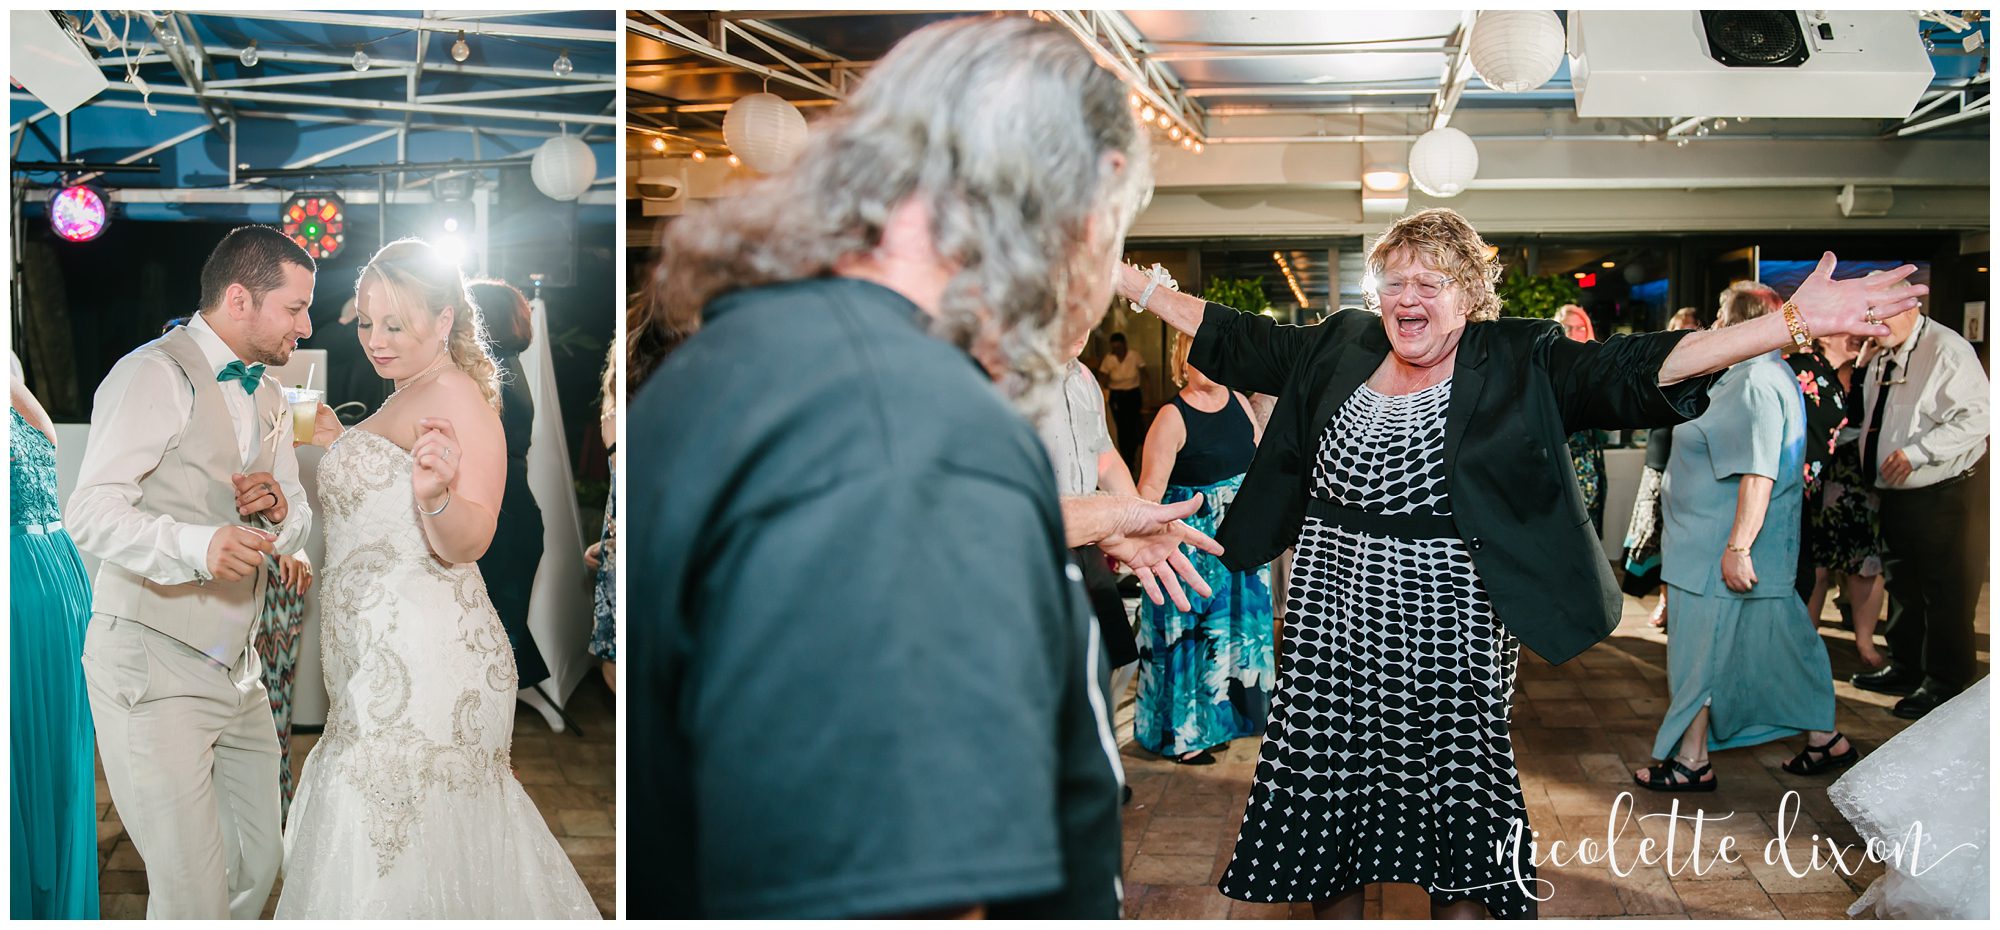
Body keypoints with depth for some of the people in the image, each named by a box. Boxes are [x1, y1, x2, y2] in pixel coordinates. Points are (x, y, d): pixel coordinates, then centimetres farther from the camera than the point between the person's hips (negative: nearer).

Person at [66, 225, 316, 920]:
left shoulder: (267, 396, 16)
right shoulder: (156, 374, -11)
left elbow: (299, 527, 18)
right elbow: (91, 512, -20)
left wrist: (279, 510, -6)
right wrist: (199, 544, -36)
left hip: (236, 666, 8)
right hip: (152, 664, -8)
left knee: (257, 869, 13)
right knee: (194, 897, -7)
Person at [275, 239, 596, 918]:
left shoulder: (455, 393, -12)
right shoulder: (400, 403, 19)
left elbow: (468, 542, -22)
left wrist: (436, 497, -43)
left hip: (425, 657, -10)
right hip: (382, 658, 10)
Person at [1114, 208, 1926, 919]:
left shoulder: (1520, 363, -3)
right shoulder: (1336, 348, 7)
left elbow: (1636, 370, -13)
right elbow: (1238, 339, 13)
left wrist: (1794, 322, -24)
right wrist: (1132, 285, 10)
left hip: (1447, 628, -3)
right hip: (1333, 622, 3)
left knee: (1456, 802, 6)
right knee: (1327, 793, 11)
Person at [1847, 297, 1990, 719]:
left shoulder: (1947, 350, -17)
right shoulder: (1880, 359, 11)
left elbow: (1976, 417, -25)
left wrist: (1915, 453, -27)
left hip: (1943, 496, -9)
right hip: (1896, 494, 9)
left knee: (1945, 593, 0)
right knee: (1902, 585, 20)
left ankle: (1944, 685, 11)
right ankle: (1904, 668, 34)